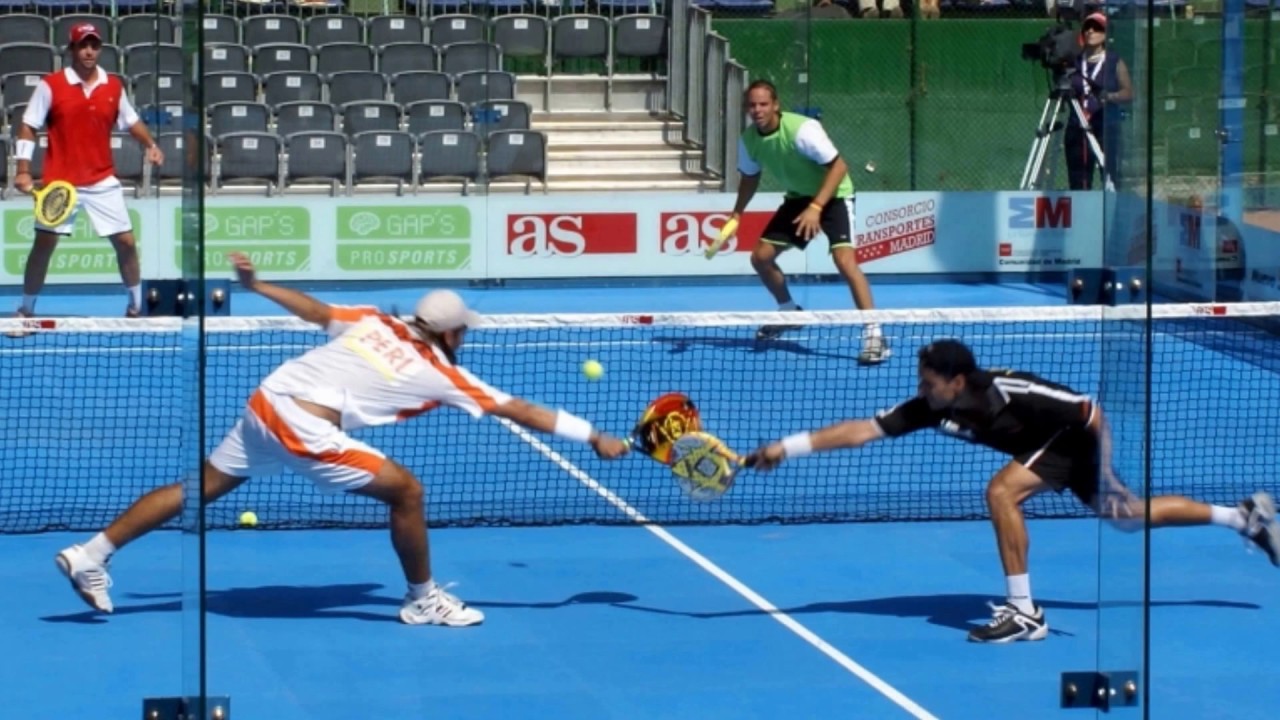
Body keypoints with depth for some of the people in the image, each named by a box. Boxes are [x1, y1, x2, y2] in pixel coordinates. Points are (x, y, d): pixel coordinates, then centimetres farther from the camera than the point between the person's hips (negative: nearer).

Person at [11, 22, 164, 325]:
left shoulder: (114, 86, 4)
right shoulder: (51, 85, -7)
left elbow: (131, 121, 16)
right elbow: (28, 127, -4)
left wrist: (150, 145, -3)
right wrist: (23, 170, -12)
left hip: (103, 182, 3)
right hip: (60, 183, -3)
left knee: (126, 242, 3)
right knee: (43, 245, 2)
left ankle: (136, 306, 18)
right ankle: (26, 309, 13)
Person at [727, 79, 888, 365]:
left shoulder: (801, 129, -29)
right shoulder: (749, 139, -8)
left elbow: (838, 166, -27)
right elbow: (750, 177, 11)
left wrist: (816, 208, -34)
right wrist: (737, 212, -4)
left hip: (833, 195, -7)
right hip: (798, 198, 7)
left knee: (844, 260, -25)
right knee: (760, 257, 5)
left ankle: (874, 334, -24)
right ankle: (789, 312, 32)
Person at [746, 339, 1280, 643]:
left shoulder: (1006, 393, -36)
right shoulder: (931, 409, -18)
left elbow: (1090, 411, -28)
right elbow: (863, 429, -20)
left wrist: (1103, 474, -28)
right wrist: (788, 446, -28)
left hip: (1075, 437, -8)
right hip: (1051, 445, 8)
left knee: (1002, 491, -26)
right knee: (1126, 515, 20)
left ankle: (1023, 613, -19)